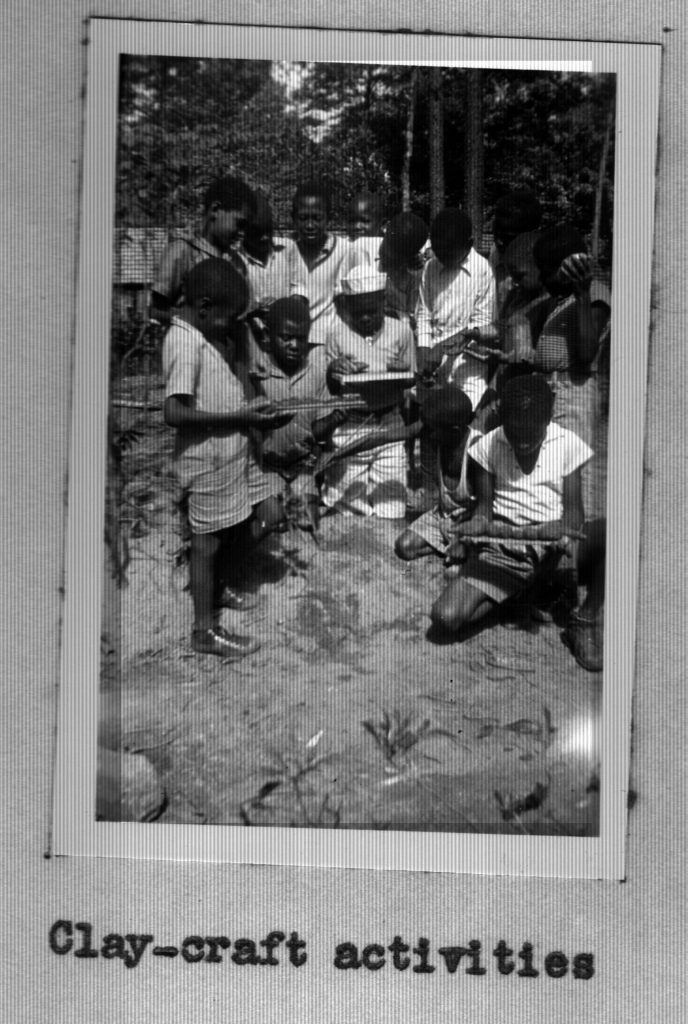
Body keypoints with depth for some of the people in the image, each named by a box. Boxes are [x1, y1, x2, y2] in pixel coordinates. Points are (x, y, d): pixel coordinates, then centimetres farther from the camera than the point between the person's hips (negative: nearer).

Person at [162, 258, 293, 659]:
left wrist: (252, 410, 2)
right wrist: (240, 417, -24)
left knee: (242, 527, 22)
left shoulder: (210, 331, 7)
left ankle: (216, 591, 44)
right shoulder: (184, 342, -22)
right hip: (208, 460, -9)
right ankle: (205, 630, 17)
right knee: (208, 541, 3)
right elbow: (175, 412, -28)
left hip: (232, 451, 9)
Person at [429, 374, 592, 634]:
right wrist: (477, 525, -17)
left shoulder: (568, 445, 3)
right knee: (445, 616, -22)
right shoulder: (488, 446, 5)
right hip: (499, 547, 1)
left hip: (551, 545, -1)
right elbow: (484, 505, 9)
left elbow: (573, 511, 2)